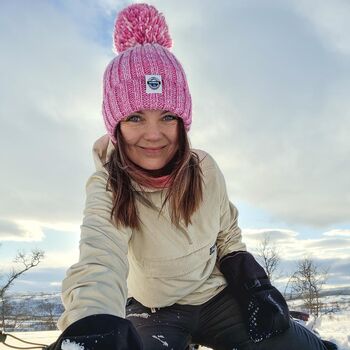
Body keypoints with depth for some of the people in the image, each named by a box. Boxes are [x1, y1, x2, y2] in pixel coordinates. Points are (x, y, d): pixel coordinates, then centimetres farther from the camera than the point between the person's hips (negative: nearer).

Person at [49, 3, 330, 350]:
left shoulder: (204, 169, -12)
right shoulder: (108, 189, -22)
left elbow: (228, 237, 4)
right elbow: (98, 263, -42)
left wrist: (252, 283, -11)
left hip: (217, 298, 3)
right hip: (154, 313, -2)